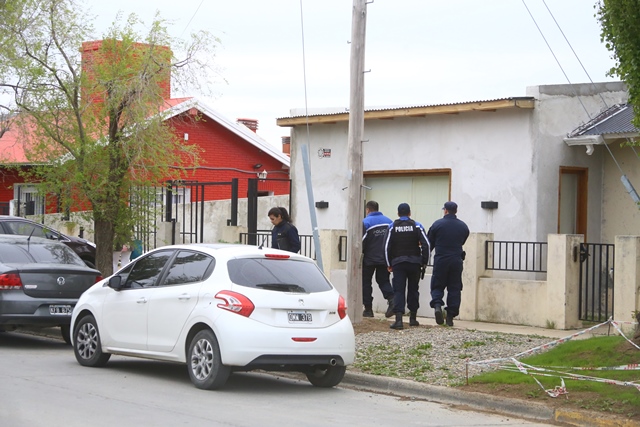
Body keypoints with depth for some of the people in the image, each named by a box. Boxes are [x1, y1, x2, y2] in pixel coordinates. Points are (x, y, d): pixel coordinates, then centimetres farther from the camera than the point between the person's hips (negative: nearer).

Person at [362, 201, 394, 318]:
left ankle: (368, 308, 6)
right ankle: (391, 299, -12)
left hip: (369, 259, -4)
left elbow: (361, 242, -14)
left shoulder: (365, 222, -10)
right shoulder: (389, 221, 7)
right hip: (385, 259, 5)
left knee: (365, 282, 8)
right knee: (383, 280, 14)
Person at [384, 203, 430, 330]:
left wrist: (389, 264, 5)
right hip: (414, 261, 1)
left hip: (398, 262, -1)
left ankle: (398, 319, -18)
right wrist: (424, 261, 3)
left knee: (398, 290, -4)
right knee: (413, 290, 15)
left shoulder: (392, 227, 1)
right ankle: (413, 318, 21)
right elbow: (426, 244, -4)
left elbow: (387, 247, -2)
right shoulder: (417, 226, 1)